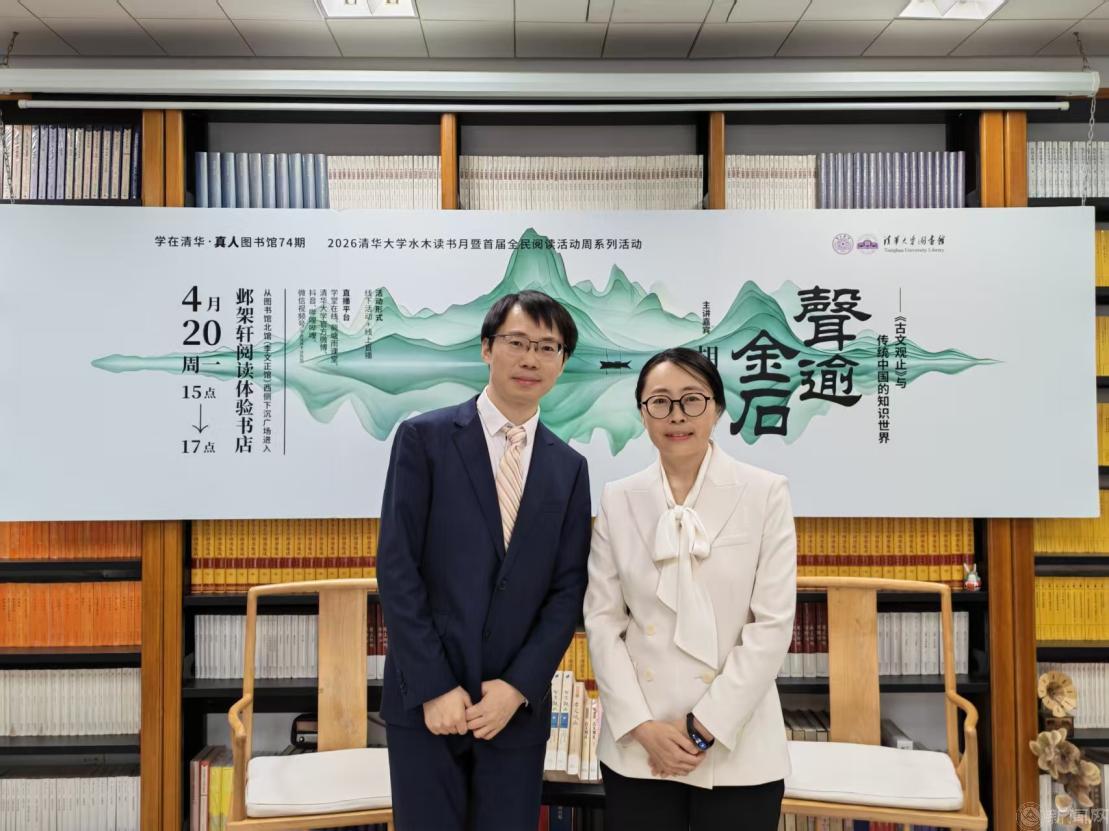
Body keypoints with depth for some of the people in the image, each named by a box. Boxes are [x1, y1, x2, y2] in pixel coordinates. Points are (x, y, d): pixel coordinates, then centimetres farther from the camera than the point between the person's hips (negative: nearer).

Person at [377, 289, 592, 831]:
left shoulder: (569, 467, 6)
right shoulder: (424, 438, -4)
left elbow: (568, 590, 3)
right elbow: (397, 569, -8)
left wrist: (518, 688, -8)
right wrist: (434, 688, -12)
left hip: (518, 704, 3)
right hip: (425, 699, -2)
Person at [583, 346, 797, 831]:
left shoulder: (766, 493, -4)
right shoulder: (618, 499, 2)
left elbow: (773, 623, -6)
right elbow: (602, 619, 2)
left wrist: (705, 725, -10)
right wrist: (642, 726, -7)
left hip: (737, 747, -1)